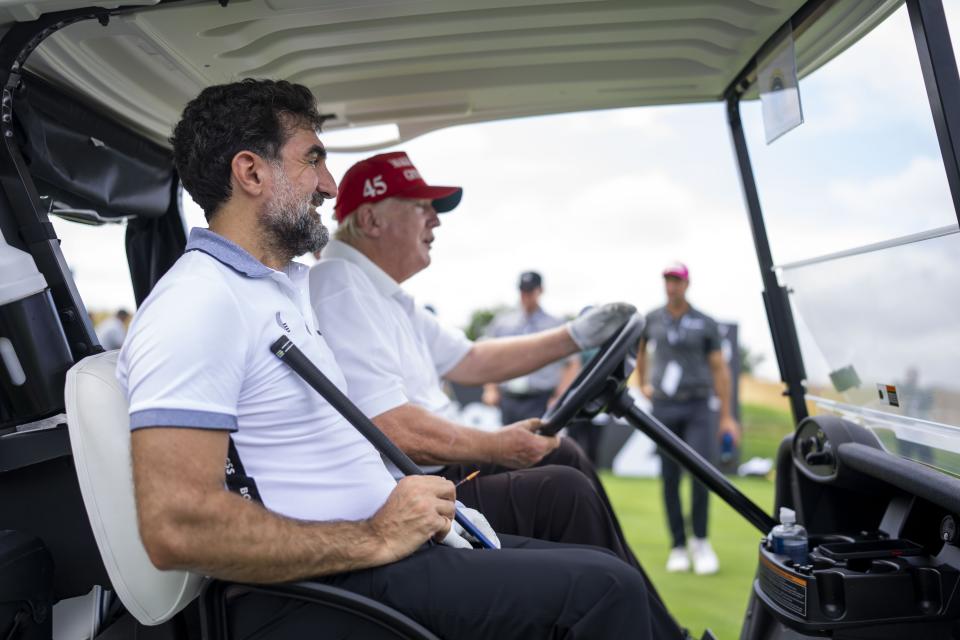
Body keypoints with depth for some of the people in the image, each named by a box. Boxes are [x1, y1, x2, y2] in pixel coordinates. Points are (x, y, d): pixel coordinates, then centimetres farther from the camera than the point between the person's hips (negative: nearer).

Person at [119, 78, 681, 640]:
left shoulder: (287, 288, 17)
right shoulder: (198, 303, -16)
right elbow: (175, 529, -26)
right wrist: (376, 540, -20)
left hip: (381, 539, 10)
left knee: (609, 576, 10)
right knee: (603, 589, -15)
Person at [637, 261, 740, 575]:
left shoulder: (705, 323, 4)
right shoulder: (651, 320, 8)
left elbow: (719, 369, 4)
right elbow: (639, 349, 29)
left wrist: (727, 416, 0)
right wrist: (643, 384, 19)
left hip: (698, 408, -1)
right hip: (663, 408, 2)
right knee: (670, 480, 2)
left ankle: (700, 541, 0)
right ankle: (678, 547, 10)